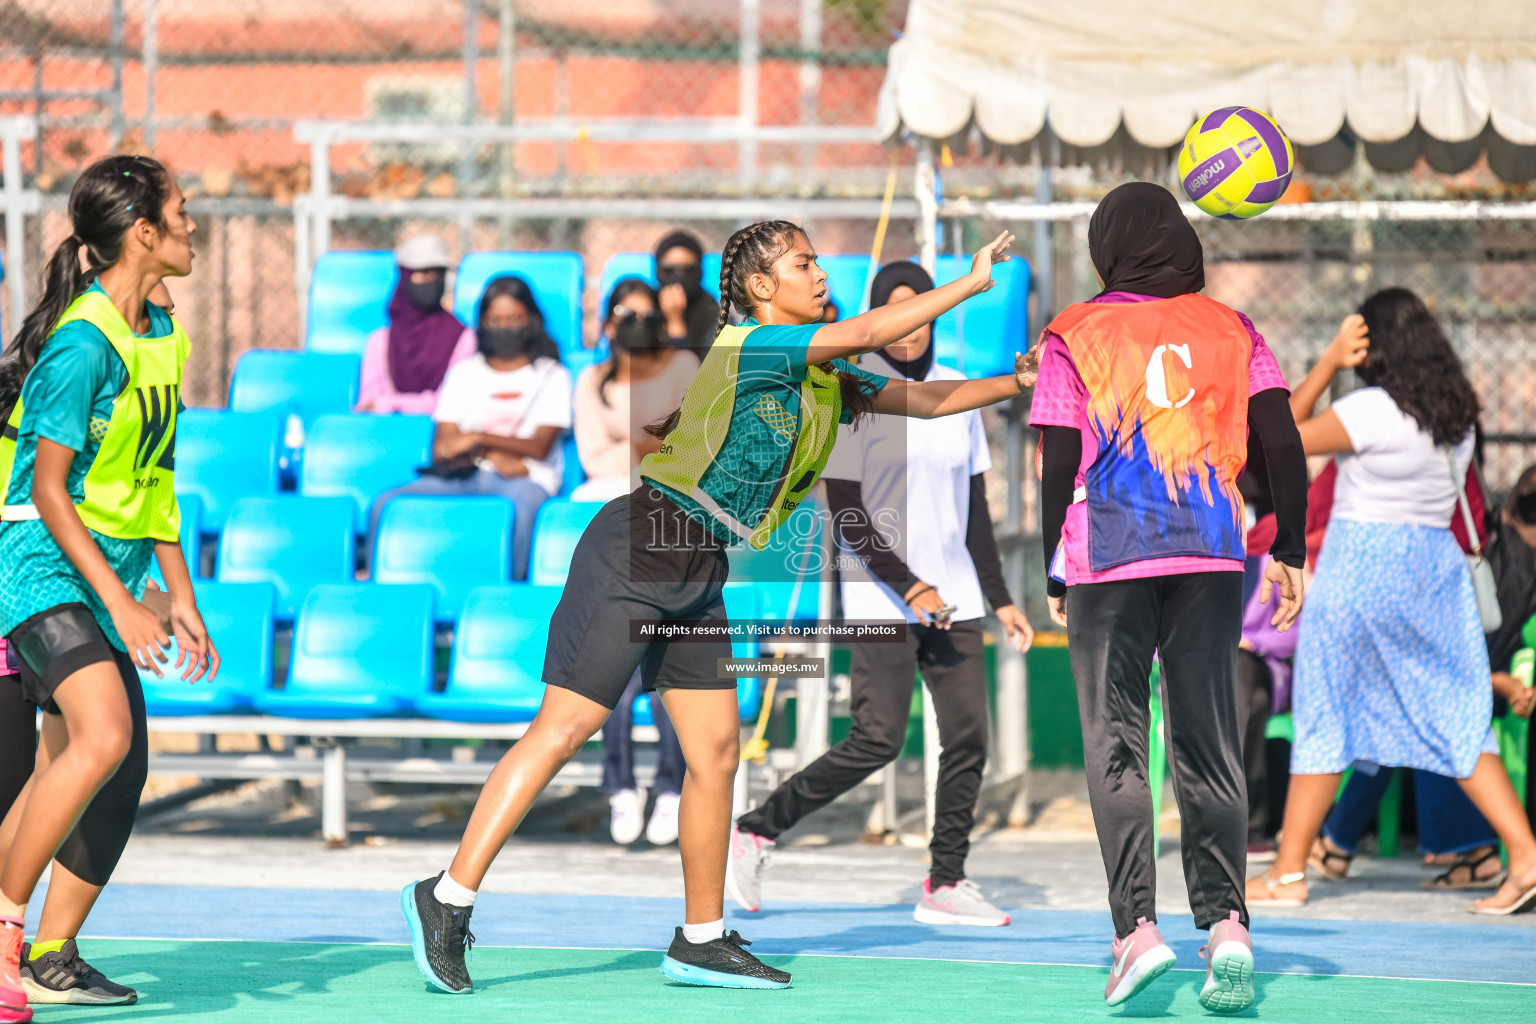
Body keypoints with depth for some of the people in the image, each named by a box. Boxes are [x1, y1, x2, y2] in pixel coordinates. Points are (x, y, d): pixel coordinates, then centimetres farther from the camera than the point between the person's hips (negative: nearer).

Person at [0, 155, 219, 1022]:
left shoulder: (162, 337, 11)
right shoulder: (82, 342, -17)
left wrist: (181, 597, 17)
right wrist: (119, 604, -22)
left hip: (108, 573, 9)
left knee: (117, 773, 4)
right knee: (103, 737, -26)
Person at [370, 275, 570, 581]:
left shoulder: (552, 375, 11)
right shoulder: (464, 373, 20)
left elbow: (540, 447, -1)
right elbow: (442, 446, 8)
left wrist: (477, 439, -12)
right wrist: (495, 456, -10)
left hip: (526, 479, -3)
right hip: (465, 476, 3)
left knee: (521, 505, -42)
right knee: (387, 504, -22)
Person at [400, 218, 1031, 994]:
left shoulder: (829, 379, 12)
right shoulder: (750, 346, -15)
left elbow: (923, 399, 18)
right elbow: (868, 332, -24)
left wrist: (1018, 382, 7)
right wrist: (972, 282, -18)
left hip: (697, 580, 9)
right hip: (633, 557, -9)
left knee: (716, 753, 7)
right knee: (562, 731, -10)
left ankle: (701, 941, 15)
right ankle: (448, 898, -6)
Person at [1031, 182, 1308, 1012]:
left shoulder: (1075, 336, 3)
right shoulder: (1230, 330, 10)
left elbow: (1060, 468, -2)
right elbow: (1283, 447, 2)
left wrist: (1054, 578, 6)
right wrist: (1289, 554, 7)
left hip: (1110, 559, -2)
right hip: (1212, 555, 2)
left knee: (1115, 746, 1)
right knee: (1208, 745, 6)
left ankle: (1136, 928, -11)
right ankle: (1226, 925, -6)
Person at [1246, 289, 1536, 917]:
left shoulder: (1374, 410, -16)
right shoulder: (1458, 411, 5)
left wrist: (1330, 362, -5)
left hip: (1363, 564, -6)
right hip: (1436, 564, 6)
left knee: (1324, 718, 4)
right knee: (1455, 720, 7)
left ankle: (1289, 871, 9)